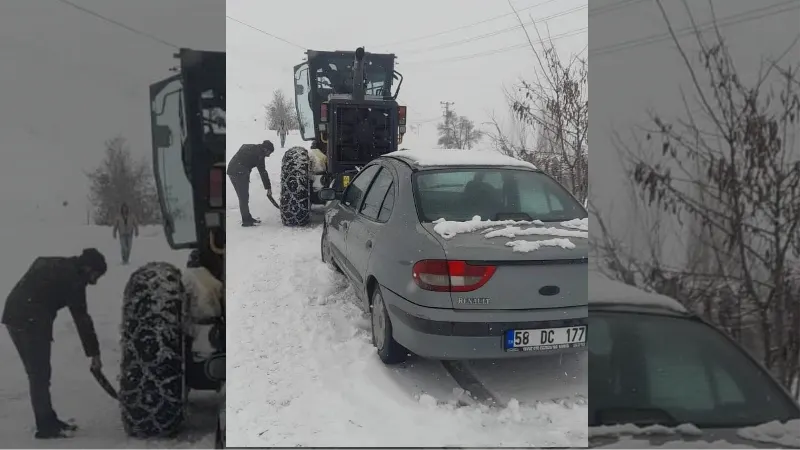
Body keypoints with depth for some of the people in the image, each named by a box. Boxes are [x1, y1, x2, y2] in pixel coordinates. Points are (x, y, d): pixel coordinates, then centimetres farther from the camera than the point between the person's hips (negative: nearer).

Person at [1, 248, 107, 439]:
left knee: (37, 373, 14)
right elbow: (81, 318, -11)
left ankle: (48, 421, 22)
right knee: (40, 375, -2)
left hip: (16, 315, 10)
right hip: (31, 321, -9)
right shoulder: (72, 278, -10)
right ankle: (46, 427, 4)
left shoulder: (54, 266, 18)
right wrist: (94, 353, -8)